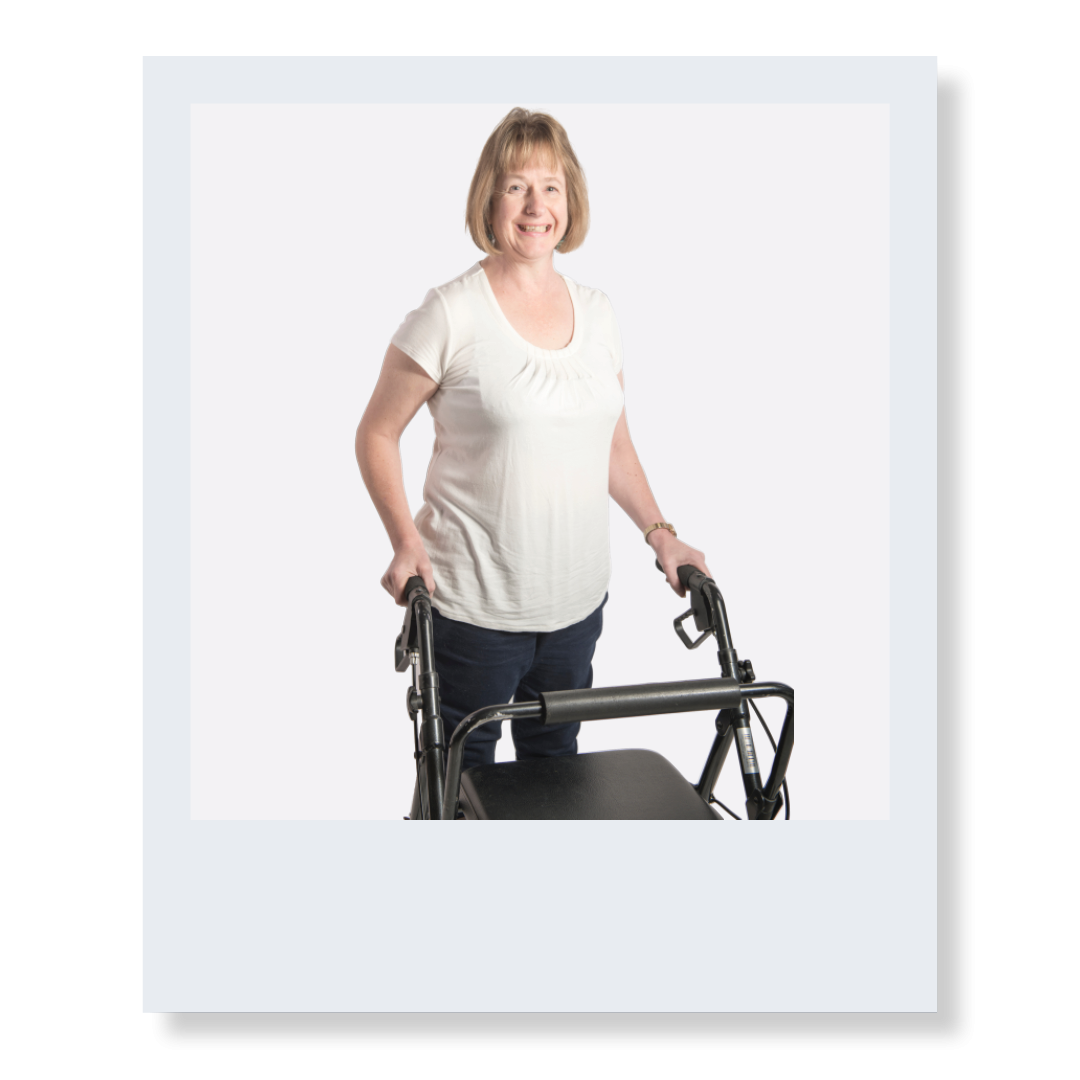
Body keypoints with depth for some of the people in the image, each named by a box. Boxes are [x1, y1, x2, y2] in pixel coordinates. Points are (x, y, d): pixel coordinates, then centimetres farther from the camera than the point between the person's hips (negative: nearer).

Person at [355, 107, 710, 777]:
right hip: (474, 604, -5)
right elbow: (376, 434, -4)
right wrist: (406, 540, -16)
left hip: (579, 596, 5)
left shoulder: (597, 313, 7)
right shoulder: (452, 314, -10)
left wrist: (660, 532, 8)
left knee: (556, 758, 20)